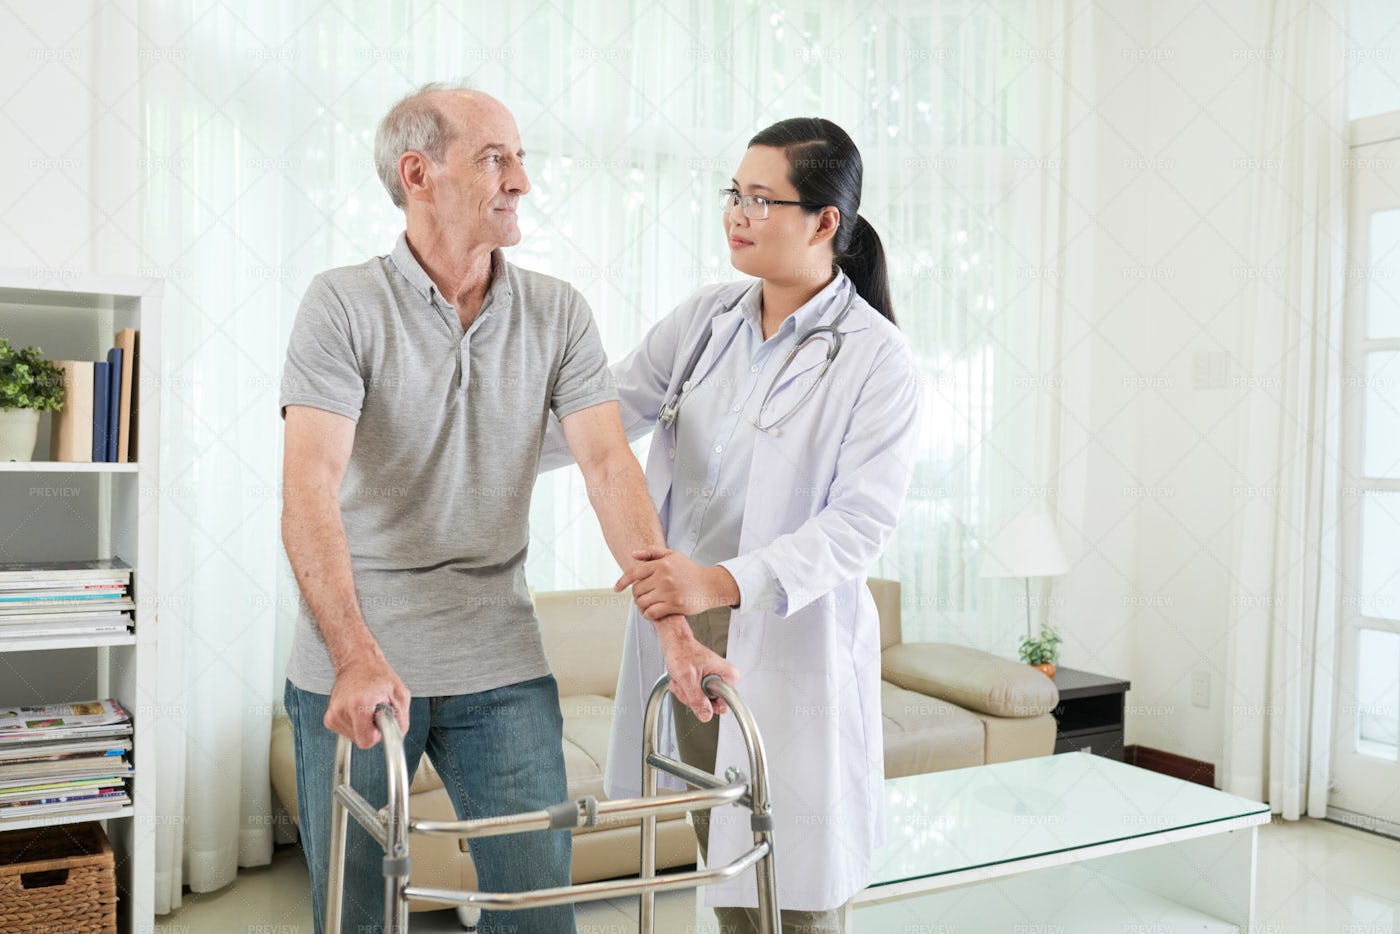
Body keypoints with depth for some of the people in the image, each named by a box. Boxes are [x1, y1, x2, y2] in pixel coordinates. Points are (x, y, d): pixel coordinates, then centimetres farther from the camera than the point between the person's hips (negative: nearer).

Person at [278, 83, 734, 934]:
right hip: (354, 671, -2)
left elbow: (610, 467, -5)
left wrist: (676, 630, -15)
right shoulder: (344, 304, -7)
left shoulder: (558, 313, 2)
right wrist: (358, 659, -29)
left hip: (502, 668, 2)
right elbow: (311, 487, -17)